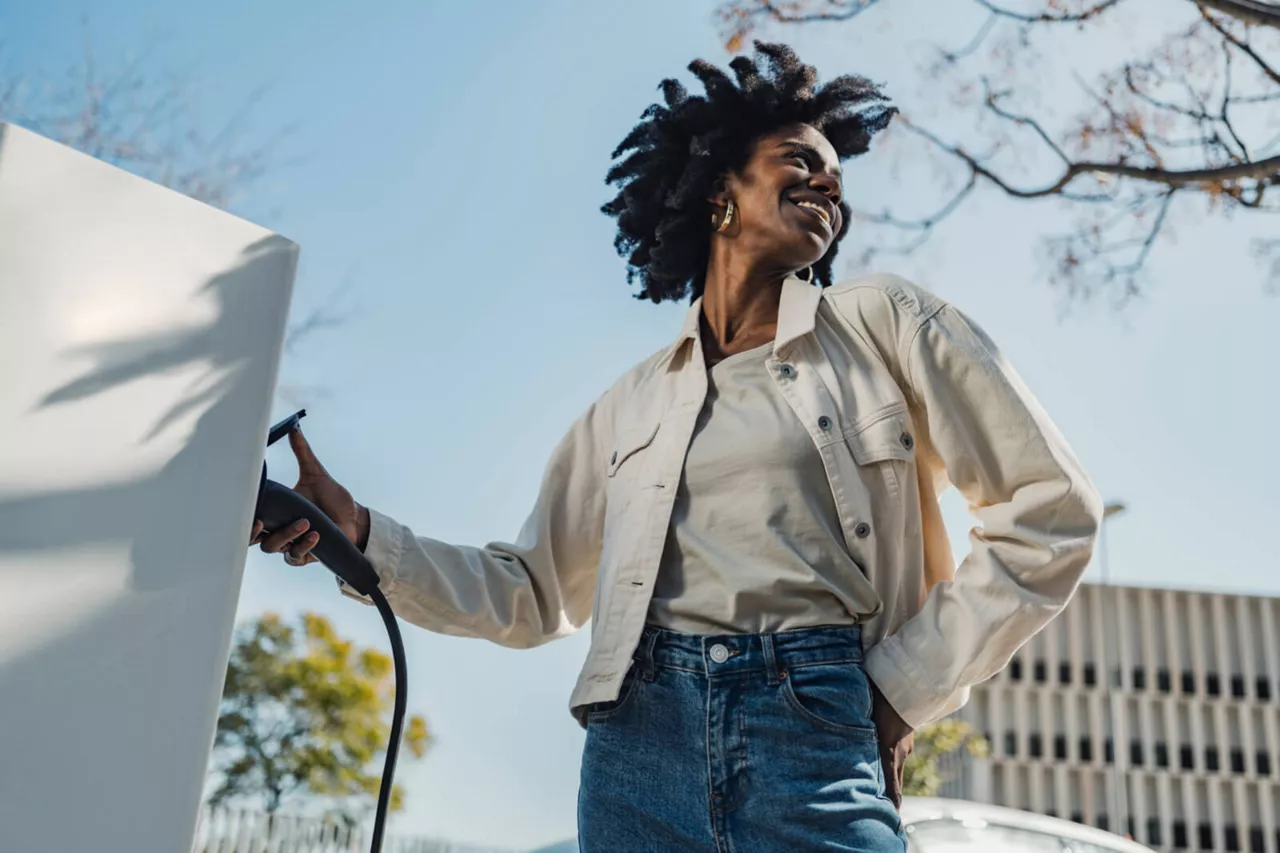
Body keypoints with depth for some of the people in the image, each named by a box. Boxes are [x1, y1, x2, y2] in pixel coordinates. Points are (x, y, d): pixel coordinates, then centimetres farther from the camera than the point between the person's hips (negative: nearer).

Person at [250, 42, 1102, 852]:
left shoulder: (885, 321, 7)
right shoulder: (633, 404, 15)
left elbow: (1054, 511, 4)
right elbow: (530, 594, 17)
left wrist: (908, 685, -1)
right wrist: (360, 533, 4)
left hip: (818, 734, -2)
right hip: (643, 736, 3)